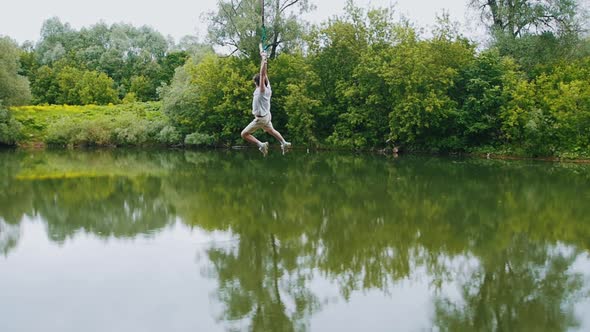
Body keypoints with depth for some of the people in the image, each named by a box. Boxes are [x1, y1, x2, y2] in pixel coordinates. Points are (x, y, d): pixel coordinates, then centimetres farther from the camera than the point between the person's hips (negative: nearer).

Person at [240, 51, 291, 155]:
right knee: (271, 130, 34)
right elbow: (264, 73, 2)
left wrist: (264, 59, -29)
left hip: (260, 118, -9)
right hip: (267, 116, 9)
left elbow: (262, 73, -29)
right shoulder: (267, 87, -3)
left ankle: (261, 144, -15)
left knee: (244, 134, -6)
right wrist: (264, 59, 1)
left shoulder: (262, 90, -22)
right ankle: (284, 143, 41)